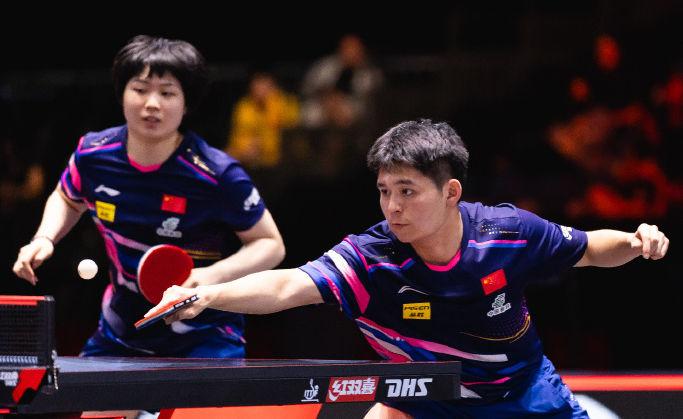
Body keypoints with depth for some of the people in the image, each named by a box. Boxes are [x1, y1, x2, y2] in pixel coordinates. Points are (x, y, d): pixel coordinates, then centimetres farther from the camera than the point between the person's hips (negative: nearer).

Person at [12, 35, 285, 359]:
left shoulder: (216, 175, -21)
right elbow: (67, 199, 17)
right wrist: (44, 239, -3)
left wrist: (214, 275, -27)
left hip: (203, 340, -4)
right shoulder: (93, 155, -7)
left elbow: (270, 244, -10)